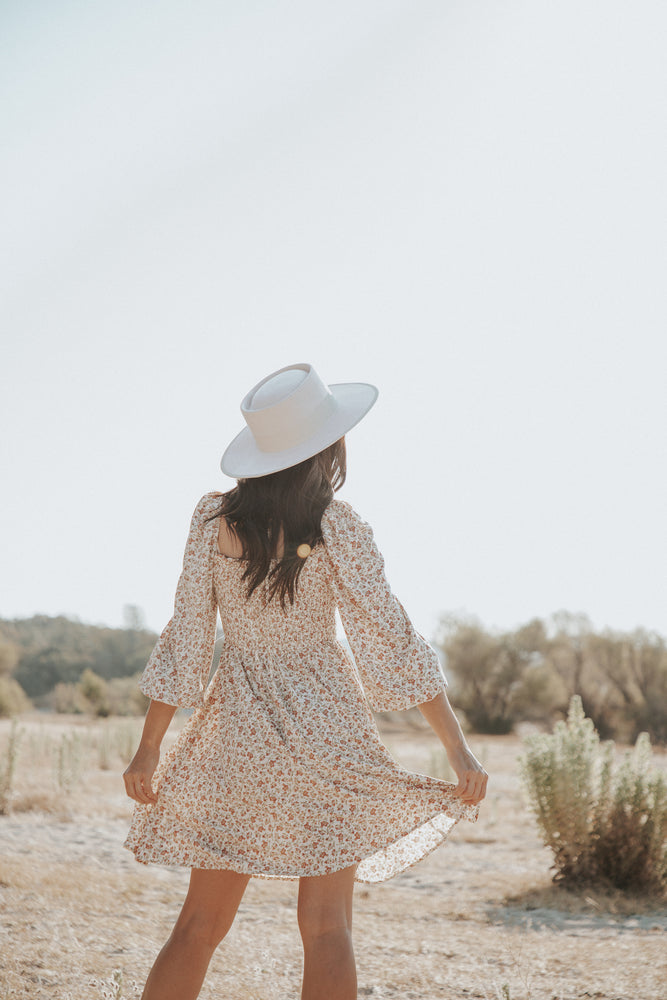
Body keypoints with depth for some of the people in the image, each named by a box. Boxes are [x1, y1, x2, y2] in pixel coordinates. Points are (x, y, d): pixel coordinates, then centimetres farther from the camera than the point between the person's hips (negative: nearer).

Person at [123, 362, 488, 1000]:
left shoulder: (213, 517, -3)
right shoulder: (335, 527, -10)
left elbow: (186, 636, -2)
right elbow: (391, 641, -11)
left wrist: (148, 749, 6)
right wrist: (457, 748, -6)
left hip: (234, 728, 3)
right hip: (324, 726, -3)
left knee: (201, 922, 13)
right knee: (326, 930, 3)